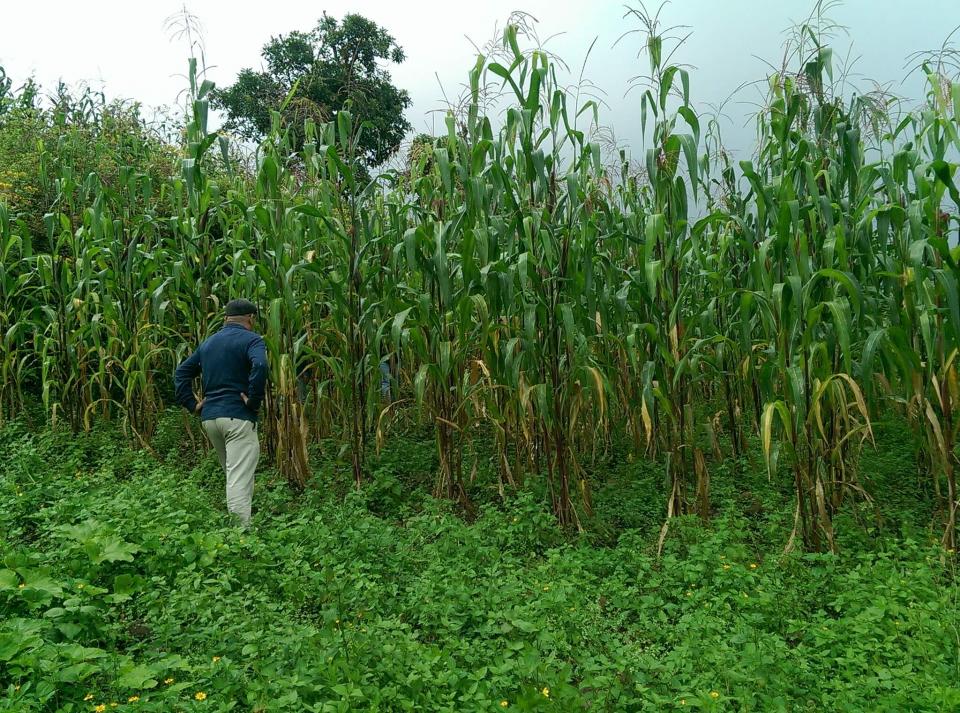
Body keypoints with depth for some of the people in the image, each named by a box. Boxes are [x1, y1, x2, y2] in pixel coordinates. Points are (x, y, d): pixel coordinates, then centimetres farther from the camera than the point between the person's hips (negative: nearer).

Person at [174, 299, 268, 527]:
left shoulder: (209, 343, 18)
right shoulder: (251, 339, -5)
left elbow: (182, 373, 19)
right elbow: (259, 366, -24)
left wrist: (192, 404, 13)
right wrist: (254, 400, -16)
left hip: (209, 417, 7)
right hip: (238, 417, -7)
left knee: (233, 476, 20)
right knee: (240, 481, -9)